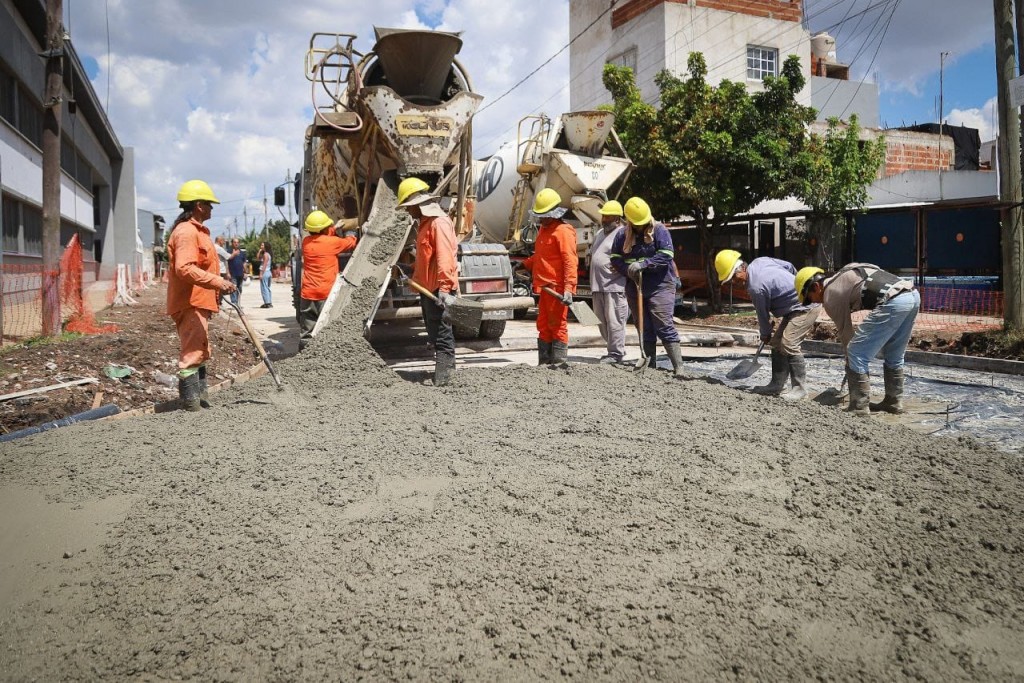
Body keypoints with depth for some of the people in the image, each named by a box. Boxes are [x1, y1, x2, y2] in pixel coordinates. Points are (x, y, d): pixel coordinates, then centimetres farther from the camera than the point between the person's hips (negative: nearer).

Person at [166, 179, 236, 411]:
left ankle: (200, 400, 26)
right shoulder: (186, 231, -15)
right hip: (190, 304, -11)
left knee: (200, 353, 17)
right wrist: (218, 282, -28)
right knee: (192, 354, -9)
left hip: (198, 303, 11)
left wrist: (219, 284, 26)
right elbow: (185, 268, -27)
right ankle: (191, 406, -7)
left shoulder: (197, 230, 20)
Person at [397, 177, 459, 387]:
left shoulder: (439, 222, -14)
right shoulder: (423, 223, 18)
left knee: (441, 334, -8)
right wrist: (415, 276, 29)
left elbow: (445, 258, -24)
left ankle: (441, 378, -6)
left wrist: (444, 287, -29)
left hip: (438, 290, -10)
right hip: (427, 288, 10)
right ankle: (445, 369, 26)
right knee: (434, 334, 16)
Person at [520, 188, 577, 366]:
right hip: (543, 287, 9)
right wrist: (525, 264, 24)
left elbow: (570, 262, -19)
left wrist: (568, 288, -26)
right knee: (543, 326, 13)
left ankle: (559, 363, 2)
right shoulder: (543, 230, 19)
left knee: (558, 326, -4)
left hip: (557, 288, -9)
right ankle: (544, 363, 20)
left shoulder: (563, 231, -11)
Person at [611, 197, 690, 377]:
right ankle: (651, 367, 18)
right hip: (634, 288, 5)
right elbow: (615, 259, 8)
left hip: (660, 287, -4)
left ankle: (678, 368, -12)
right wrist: (627, 269, -10)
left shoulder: (659, 231, -4)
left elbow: (666, 256, -14)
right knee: (645, 330, 10)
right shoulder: (622, 236, 8)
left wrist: (643, 264, -22)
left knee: (665, 327, -11)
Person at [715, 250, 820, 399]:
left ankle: (800, 388, -12)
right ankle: (777, 385, 12)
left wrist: (765, 335, 9)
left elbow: (763, 313, -10)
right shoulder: (760, 261, 0)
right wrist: (794, 285, 32)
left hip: (806, 307, -11)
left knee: (788, 344, -20)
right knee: (777, 343, 9)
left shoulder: (756, 287, -25)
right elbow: (789, 266, 14)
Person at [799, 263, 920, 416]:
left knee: (857, 355, 0)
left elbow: (845, 331, 9)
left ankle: (859, 407, 3)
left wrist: (850, 361, 23)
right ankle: (894, 402, 32)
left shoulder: (831, 295, 3)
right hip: (913, 294, 9)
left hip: (893, 302, -9)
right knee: (894, 356, 24)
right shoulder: (844, 275, 28)